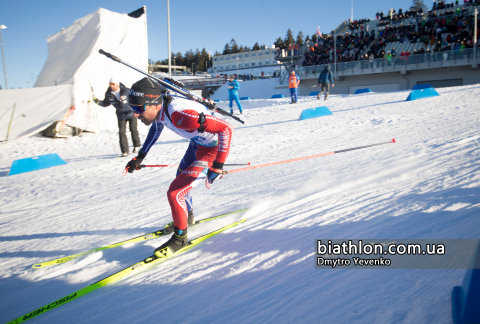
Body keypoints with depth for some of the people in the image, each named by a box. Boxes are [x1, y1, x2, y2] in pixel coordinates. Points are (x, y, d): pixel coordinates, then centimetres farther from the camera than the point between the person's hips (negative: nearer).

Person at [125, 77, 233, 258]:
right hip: (197, 144, 9)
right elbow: (156, 129, 13)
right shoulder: (159, 109, -13)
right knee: (180, 180, 27)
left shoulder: (179, 114, -39)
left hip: (211, 149, -9)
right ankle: (187, 218, 52)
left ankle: (180, 237, 12)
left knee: (175, 193, -12)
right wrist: (140, 157, 14)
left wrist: (217, 166, -33)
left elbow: (226, 129, -36)